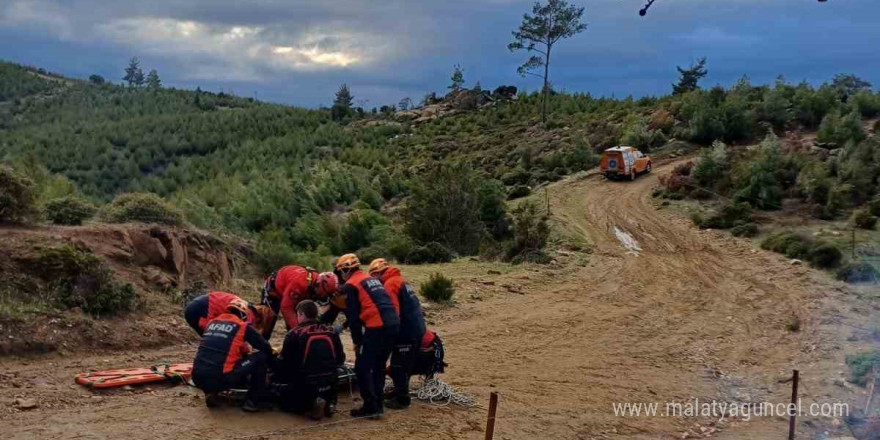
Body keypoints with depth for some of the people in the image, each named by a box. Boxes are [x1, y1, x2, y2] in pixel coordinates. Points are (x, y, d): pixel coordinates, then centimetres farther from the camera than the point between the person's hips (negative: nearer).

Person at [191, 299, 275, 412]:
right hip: (221, 379, -6)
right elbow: (266, 348, 13)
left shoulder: (212, 322, 21)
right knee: (261, 356, 7)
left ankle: (210, 393, 16)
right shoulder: (243, 326, 5)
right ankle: (255, 401, 8)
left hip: (197, 378, 6)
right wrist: (271, 364, 36)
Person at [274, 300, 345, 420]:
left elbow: (283, 361, -3)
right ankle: (328, 402, 4)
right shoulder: (331, 333, 5)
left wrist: (276, 378, 16)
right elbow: (340, 359, 12)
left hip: (306, 384, -5)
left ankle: (312, 404, -6)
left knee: (285, 398, 22)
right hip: (331, 385, 5)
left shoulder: (294, 334, -7)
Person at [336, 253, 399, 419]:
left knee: (362, 368, 1)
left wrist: (356, 340, 4)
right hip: (393, 325, 8)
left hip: (377, 328, -8)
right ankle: (378, 404, 23)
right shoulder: (371, 279, 24)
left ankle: (370, 407, 1)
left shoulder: (350, 285, 0)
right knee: (379, 365, 19)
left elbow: (353, 315, -4)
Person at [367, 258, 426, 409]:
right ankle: (399, 393, 30)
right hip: (416, 328, 10)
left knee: (398, 367, -1)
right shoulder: (399, 280, 17)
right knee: (405, 365, 20)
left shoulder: (390, 284, -14)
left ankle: (402, 400, 5)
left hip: (407, 331, -10)